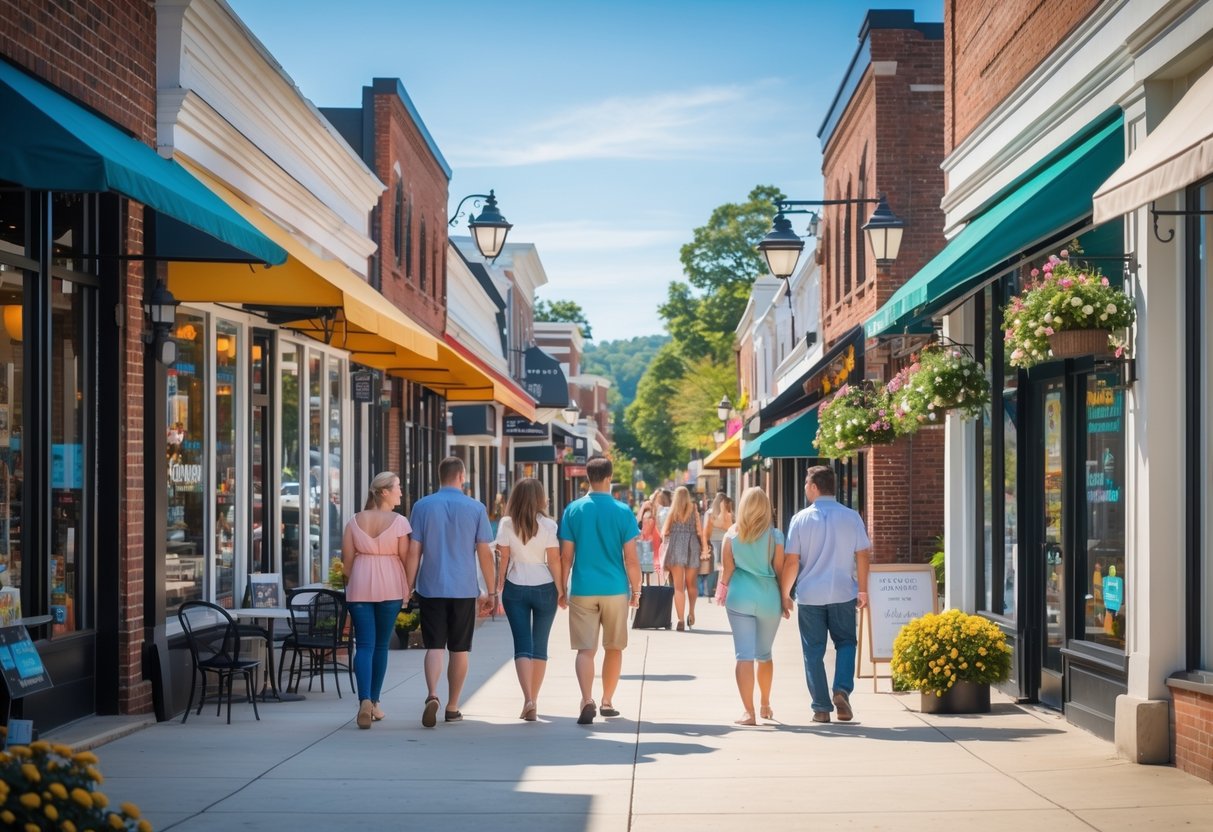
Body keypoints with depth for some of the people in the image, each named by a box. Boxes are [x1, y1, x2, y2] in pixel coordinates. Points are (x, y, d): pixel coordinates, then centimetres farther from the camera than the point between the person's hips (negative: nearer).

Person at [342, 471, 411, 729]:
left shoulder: (355, 521, 3)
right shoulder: (399, 522, -6)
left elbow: (347, 559, 5)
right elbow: (405, 557, -4)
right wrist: (407, 588, 9)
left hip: (359, 586, 1)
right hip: (390, 587, -1)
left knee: (364, 645, -1)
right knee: (381, 645, 12)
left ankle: (365, 700, -19)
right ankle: (374, 702, 20)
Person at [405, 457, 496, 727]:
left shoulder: (422, 507, 1)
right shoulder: (476, 509, -1)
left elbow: (414, 551, -1)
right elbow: (485, 553, -1)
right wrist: (491, 591, 7)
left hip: (431, 588, 0)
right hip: (464, 590, 0)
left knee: (434, 646, 1)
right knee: (459, 649, 9)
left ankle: (432, 695, -22)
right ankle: (452, 708, 15)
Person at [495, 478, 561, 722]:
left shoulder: (507, 524, -3)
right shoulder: (548, 525, -6)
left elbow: (503, 558, -1)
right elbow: (554, 560, -6)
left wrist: (499, 587, 7)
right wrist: (560, 589, 3)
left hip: (515, 588, 0)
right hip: (544, 587, 0)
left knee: (522, 644, 0)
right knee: (540, 645, 11)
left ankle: (528, 699, -18)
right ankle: (533, 701, 15)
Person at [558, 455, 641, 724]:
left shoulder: (573, 510, -1)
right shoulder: (623, 512, -3)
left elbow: (566, 556, 0)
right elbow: (631, 559, -3)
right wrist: (636, 590, 8)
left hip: (583, 590, 0)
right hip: (615, 590, 0)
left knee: (585, 649, -2)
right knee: (614, 648, 16)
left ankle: (587, 701, -21)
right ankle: (607, 702, 25)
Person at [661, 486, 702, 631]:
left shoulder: (672, 512, 2)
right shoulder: (694, 512, 3)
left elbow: (664, 532, 0)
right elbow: (699, 532, 0)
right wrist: (702, 547, 14)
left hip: (676, 549, -1)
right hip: (692, 549, 1)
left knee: (678, 587, -1)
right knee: (691, 584, 20)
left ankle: (681, 620, -8)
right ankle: (691, 613, 23)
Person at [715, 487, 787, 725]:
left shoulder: (732, 535, -1)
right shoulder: (775, 536, -3)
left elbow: (726, 569, 0)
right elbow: (780, 571, -1)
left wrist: (722, 590, 15)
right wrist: (784, 600, 8)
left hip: (740, 597, -1)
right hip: (768, 598, 1)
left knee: (744, 655, -2)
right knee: (764, 654, 18)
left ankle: (748, 711, -9)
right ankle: (765, 705, 33)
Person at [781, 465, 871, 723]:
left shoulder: (801, 519, -5)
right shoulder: (852, 517, -1)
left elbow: (791, 561, -6)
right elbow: (862, 556, 0)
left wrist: (785, 593, 4)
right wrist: (863, 590, 9)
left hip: (809, 595, -1)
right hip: (843, 593, 1)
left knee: (813, 651, 8)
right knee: (845, 642, 16)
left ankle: (821, 707, 7)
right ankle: (842, 688, -7)